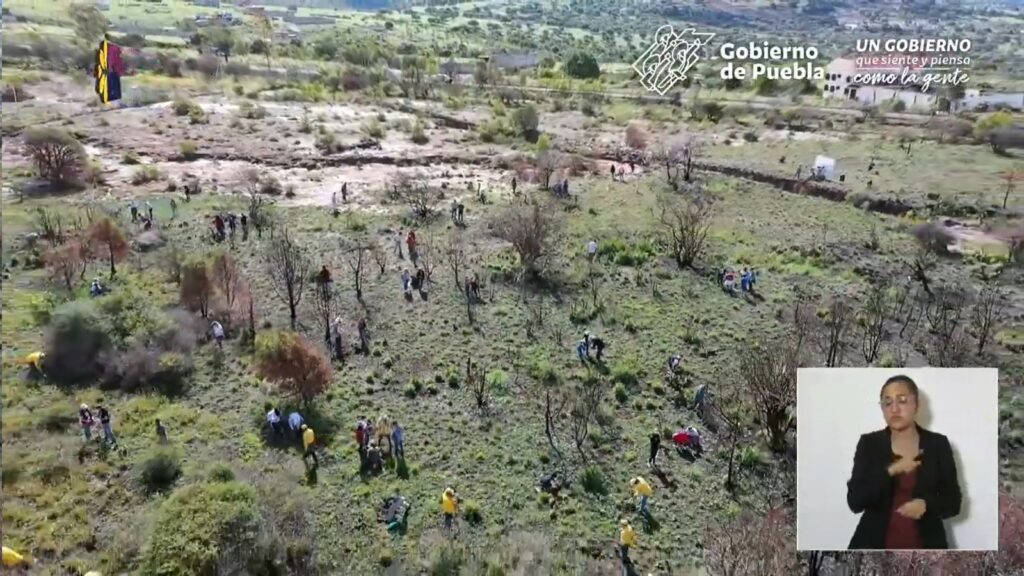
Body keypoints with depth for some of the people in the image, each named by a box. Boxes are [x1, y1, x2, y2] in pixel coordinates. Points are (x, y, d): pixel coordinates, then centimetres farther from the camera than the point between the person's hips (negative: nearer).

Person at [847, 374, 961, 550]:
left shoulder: (938, 444, 1)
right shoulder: (869, 443, -2)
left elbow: (953, 502, 4)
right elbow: (854, 501, -10)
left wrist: (926, 504, -16)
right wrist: (890, 470, -20)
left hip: (924, 544, 1)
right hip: (875, 544, -1)